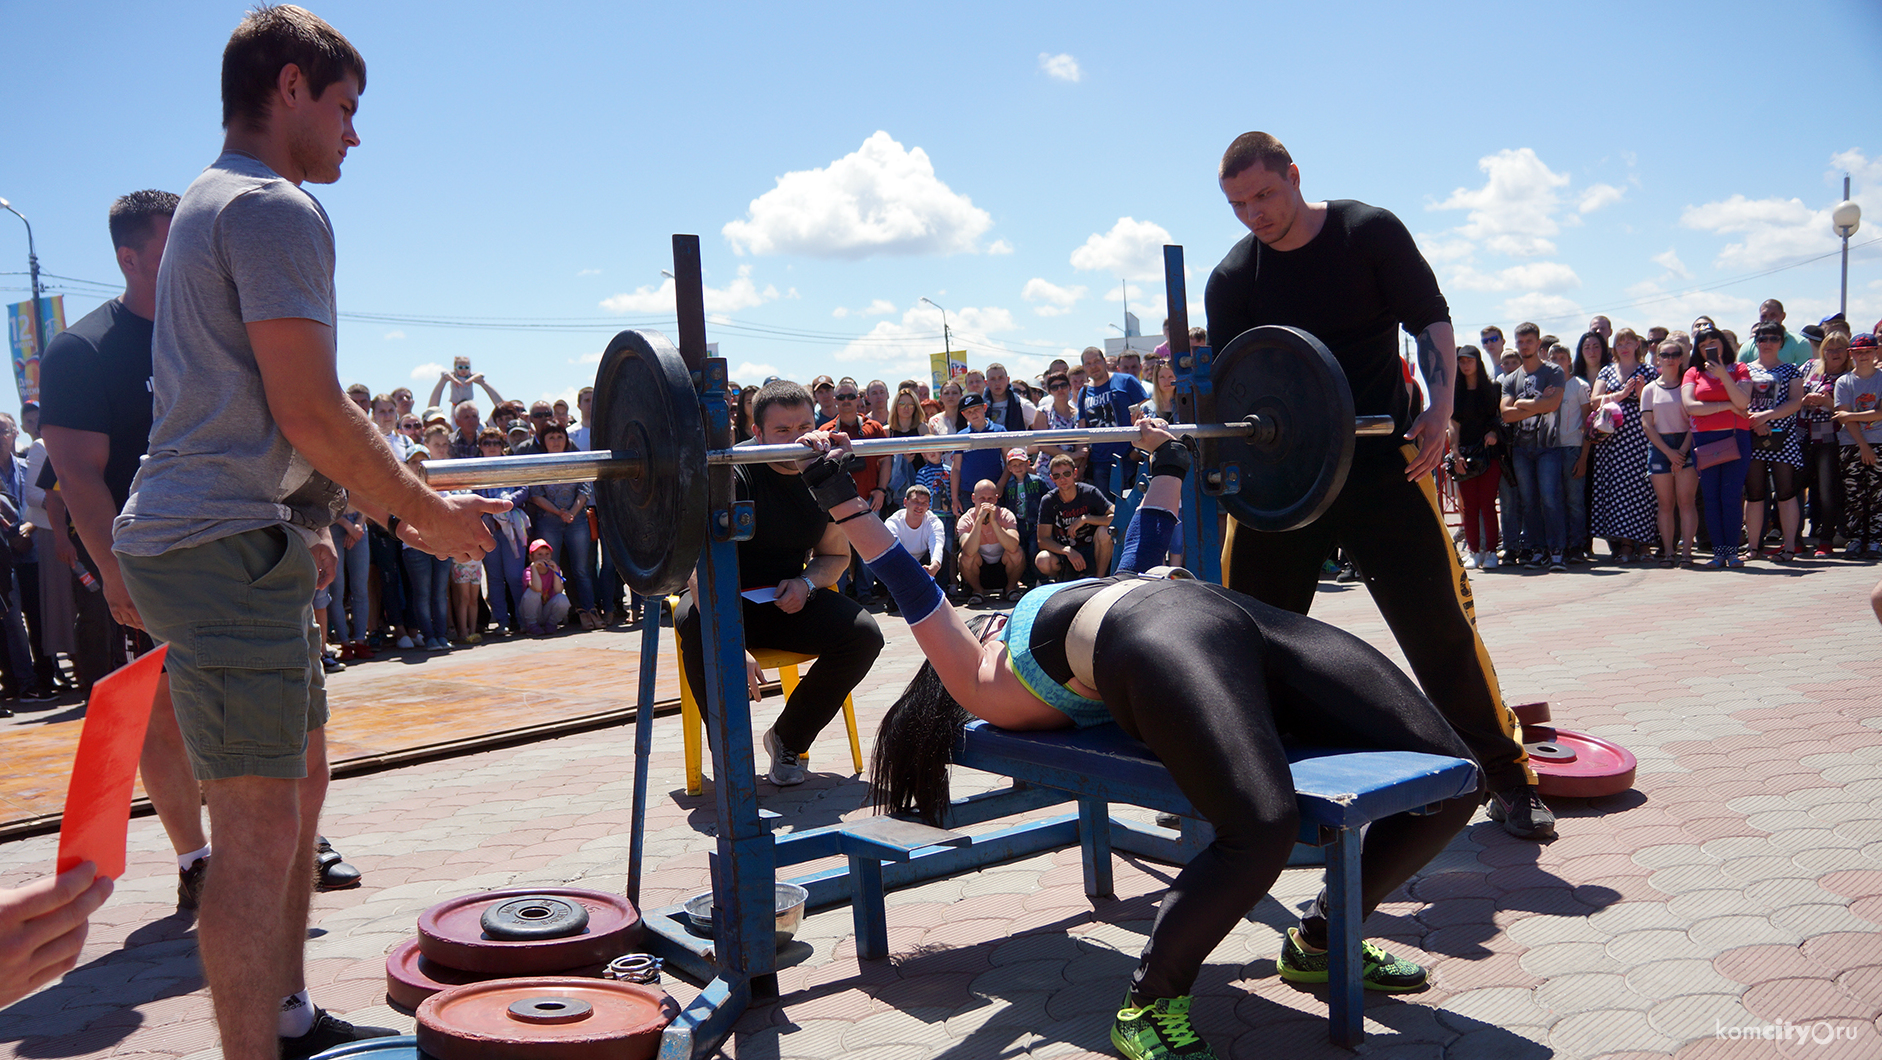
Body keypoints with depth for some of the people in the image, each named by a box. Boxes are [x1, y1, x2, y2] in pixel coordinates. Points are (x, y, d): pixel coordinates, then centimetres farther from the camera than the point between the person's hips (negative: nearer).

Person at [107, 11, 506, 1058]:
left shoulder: (211, 204, 22)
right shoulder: (277, 209, -11)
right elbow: (311, 412, -18)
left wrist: (301, 517, 27)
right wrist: (429, 512, -7)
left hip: (231, 539, 11)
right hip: (227, 546, -11)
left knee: (301, 776, 19)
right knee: (261, 825, -8)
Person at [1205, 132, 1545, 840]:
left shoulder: (1370, 232, -1)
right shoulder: (1231, 279, 4)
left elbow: (1431, 322, 1)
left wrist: (1439, 410, -13)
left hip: (1384, 462, -2)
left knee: (1439, 622, -3)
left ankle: (1507, 780, 11)